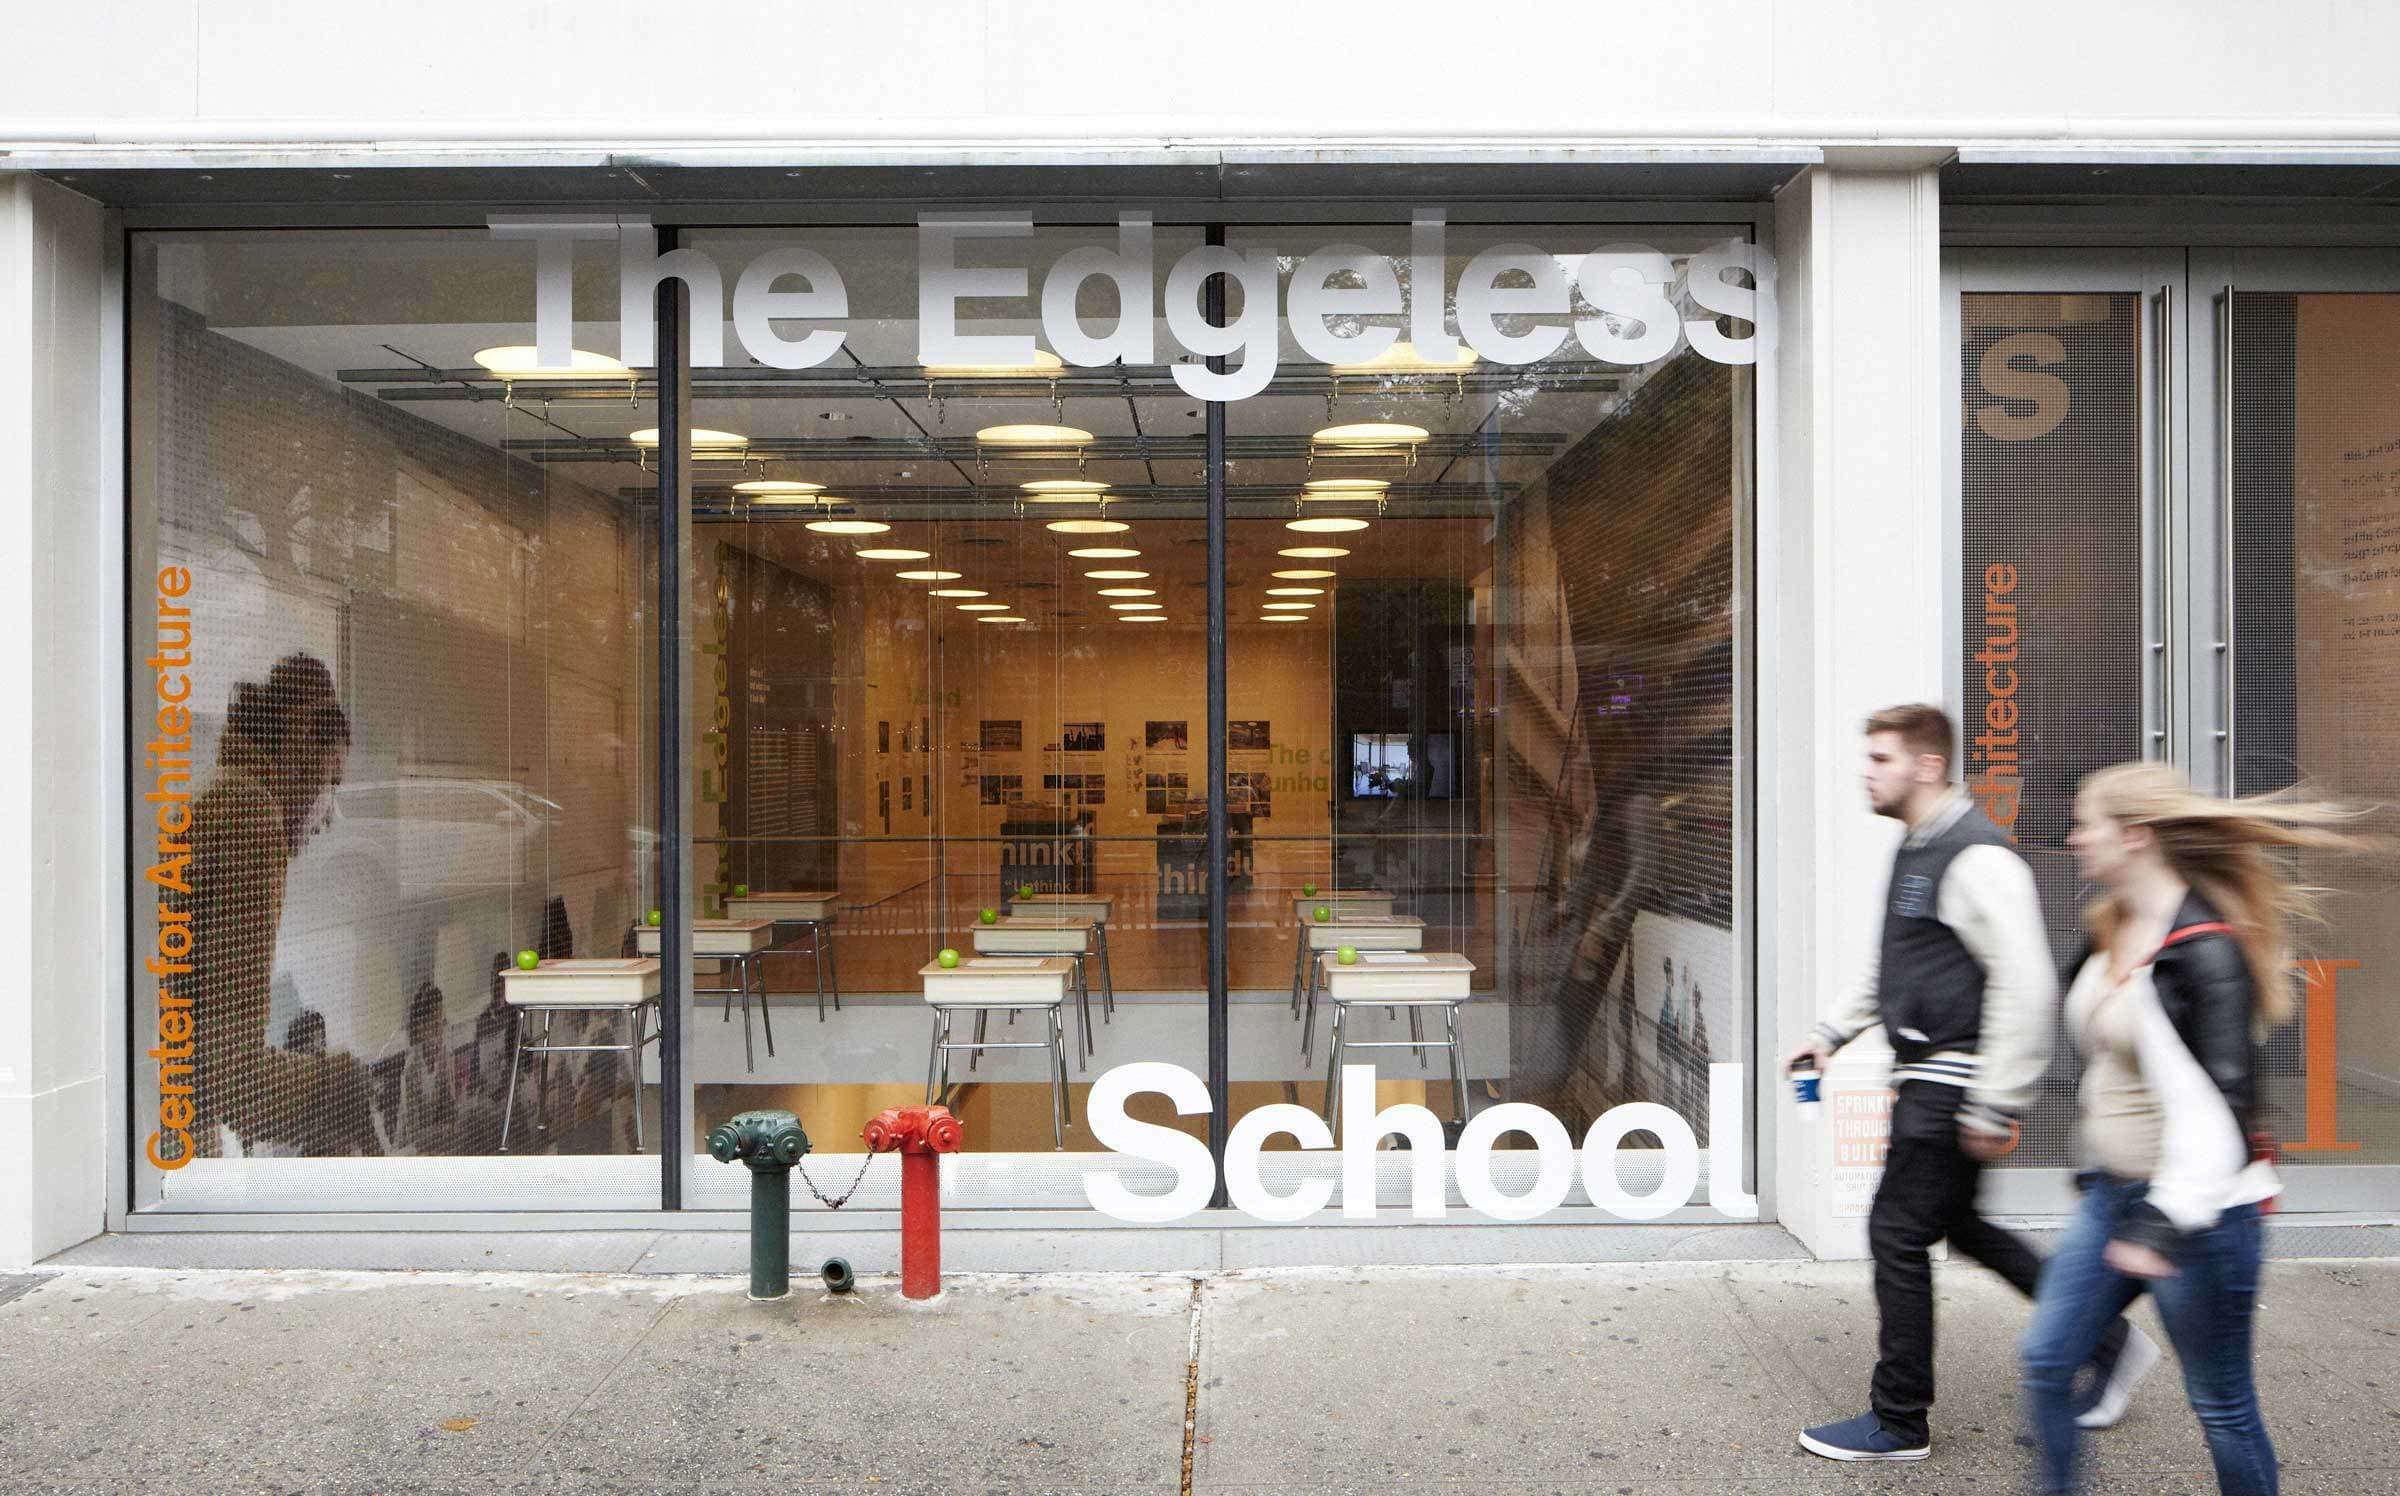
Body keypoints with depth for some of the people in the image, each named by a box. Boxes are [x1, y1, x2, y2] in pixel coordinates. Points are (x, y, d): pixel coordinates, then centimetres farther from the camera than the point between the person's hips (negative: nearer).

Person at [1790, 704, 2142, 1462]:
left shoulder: (1977, 857, -19)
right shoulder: (1915, 851, 13)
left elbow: (2026, 986, -23)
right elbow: (1890, 969, 26)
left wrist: (1995, 1107, -22)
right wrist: (1833, 1031, 18)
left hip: (1955, 1081, -10)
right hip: (1924, 1078, 10)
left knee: (1898, 1231, -4)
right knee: (1956, 1222, 19)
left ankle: (1899, 1422, 10)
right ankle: (2103, 1337, 35)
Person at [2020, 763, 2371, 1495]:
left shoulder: (2205, 949, -20)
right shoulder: (2109, 930, 6)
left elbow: (2225, 1103, -25)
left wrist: (2164, 1225, -29)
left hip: (2198, 1211, -8)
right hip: (2111, 1195, 8)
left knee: (2221, 1404, 8)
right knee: (2045, 1361, 7)